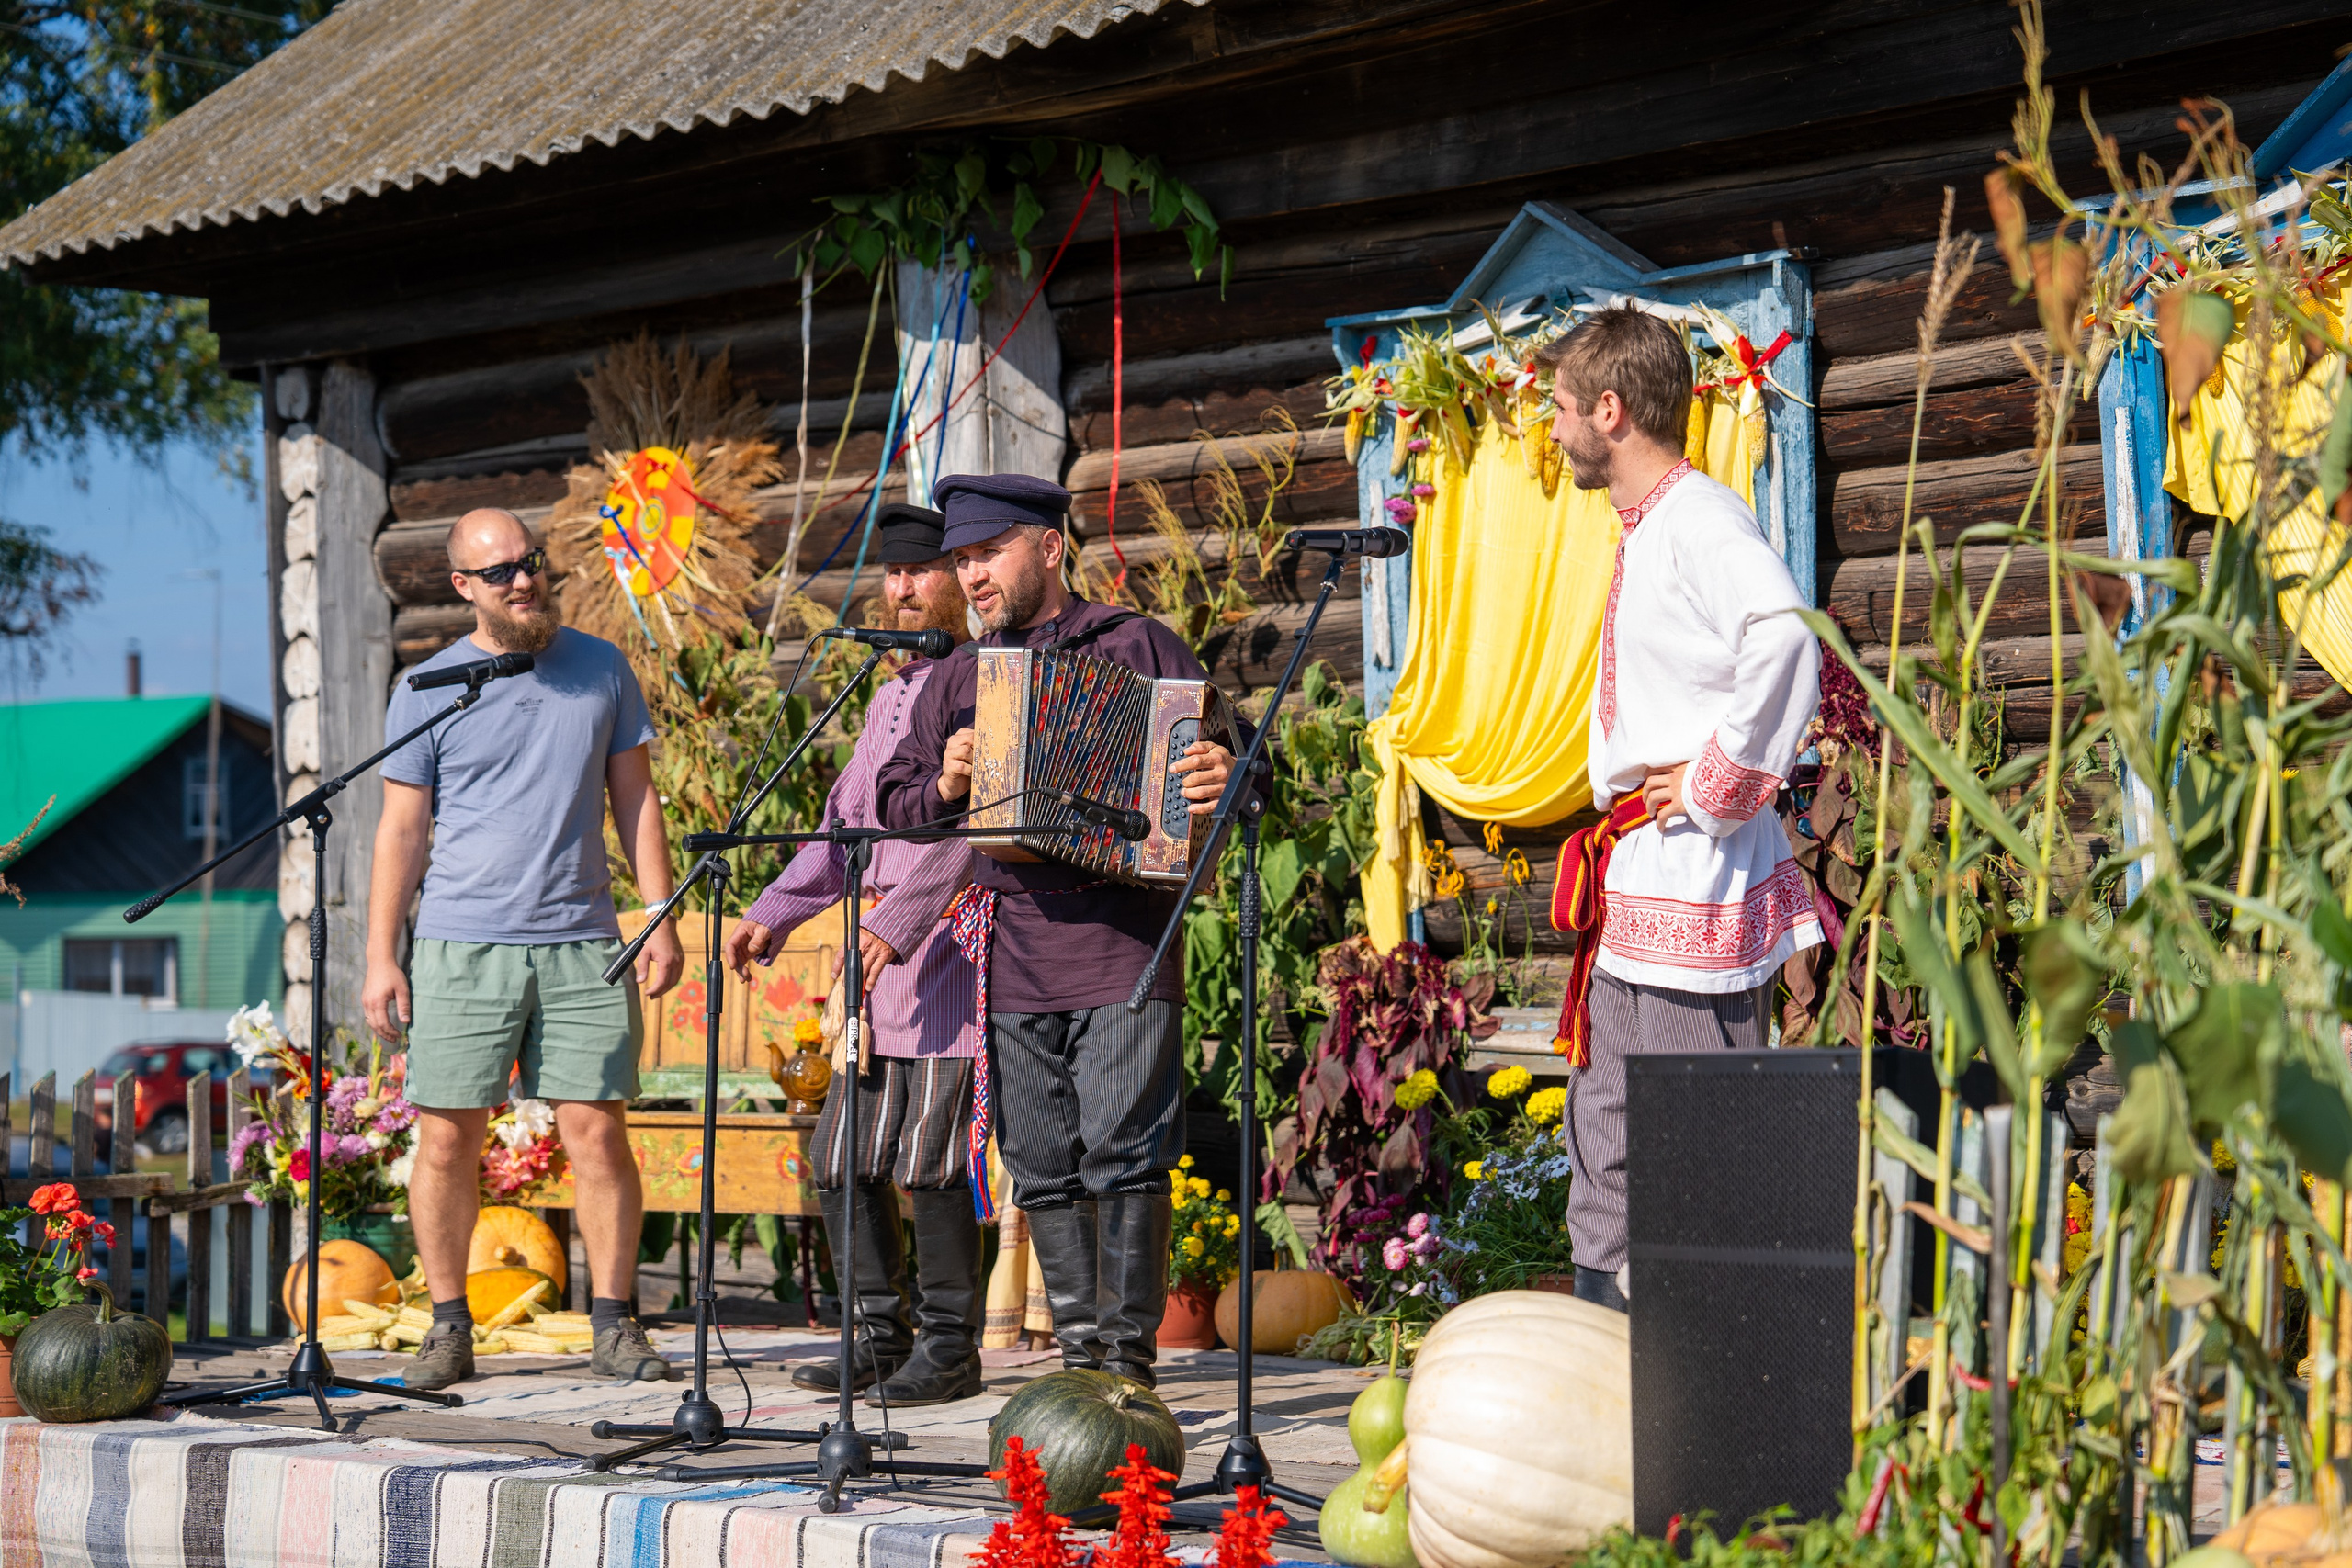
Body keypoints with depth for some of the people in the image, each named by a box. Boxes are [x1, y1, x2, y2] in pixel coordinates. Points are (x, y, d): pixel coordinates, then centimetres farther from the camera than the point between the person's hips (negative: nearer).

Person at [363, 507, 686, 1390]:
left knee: (597, 1133, -2)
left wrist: (662, 918, 4)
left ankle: (614, 1326, 6)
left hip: (582, 946, 1)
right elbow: (402, 830, 5)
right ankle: (448, 1329, 12)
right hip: (461, 947, -1)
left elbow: (634, 797, 12)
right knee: (447, 1142, 1)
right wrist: (381, 957, 0)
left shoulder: (602, 670, 9)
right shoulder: (427, 691, 4)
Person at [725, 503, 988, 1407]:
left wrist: (894, 924, -28)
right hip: (884, 960, 9)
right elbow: (846, 824, 25)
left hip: (955, 946, -9)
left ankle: (949, 1348, 2)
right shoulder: (891, 695, 22)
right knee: (843, 1156, 7)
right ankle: (881, 1337, 18)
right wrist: (773, 915, 15)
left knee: (927, 1161, -9)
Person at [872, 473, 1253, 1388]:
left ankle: (1130, 1352, -4)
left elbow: (1222, 759, 4)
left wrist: (1224, 780, -20)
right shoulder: (958, 678, 19)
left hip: (1120, 943, -5)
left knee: (1123, 1152, -9)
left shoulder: (1136, 646, 6)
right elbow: (895, 801, 18)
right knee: (1043, 1165, 5)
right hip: (1011, 959, 5)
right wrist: (943, 785, -4)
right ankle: (1079, 1348, 12)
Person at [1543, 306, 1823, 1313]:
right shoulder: (1641, 530, 17)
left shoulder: (1702, 519, -14)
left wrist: (1718, 785, -24)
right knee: (1604, 1129, 13)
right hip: (1633, 888, 10)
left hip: (1697, 886, -10)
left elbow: (1786, 638, -34)